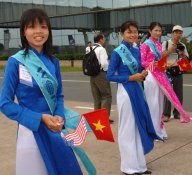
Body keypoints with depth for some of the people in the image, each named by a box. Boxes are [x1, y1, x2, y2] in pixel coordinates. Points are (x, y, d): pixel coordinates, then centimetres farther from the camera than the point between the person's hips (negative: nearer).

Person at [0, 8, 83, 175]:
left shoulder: (53, 62, 2)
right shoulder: (16, 62, -12)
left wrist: (59, 117, -10)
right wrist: (40, 118, -18)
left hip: (55, 130, 5)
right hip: (31, 131, -5)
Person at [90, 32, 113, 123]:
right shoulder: (101, 49, -13)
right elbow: (104, 63, -20)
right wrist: (109, 69, -3)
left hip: (92, 74, 8)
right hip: (101, 74, -8)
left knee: (96, 97, 14)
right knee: (106, 96, 0)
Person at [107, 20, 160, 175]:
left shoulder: (137, 51, 8)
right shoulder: (117, 52, -10)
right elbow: (110, 76, -13)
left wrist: (143, 74, -5)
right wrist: (131, 78, -17)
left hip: (138, 91, 7)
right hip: (125, 92, -7)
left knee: (139, 127, 12)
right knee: (127, 129, 2)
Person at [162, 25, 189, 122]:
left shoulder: (182, 46, 11)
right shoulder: (166, 43, 0)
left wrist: (182, 54, -7)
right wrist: (171, 50, -15)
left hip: (178, 72, 4)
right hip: (168, 71, -4)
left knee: (179, 94, 7)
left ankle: (177, 113, 17)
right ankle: (166, 114, 0)